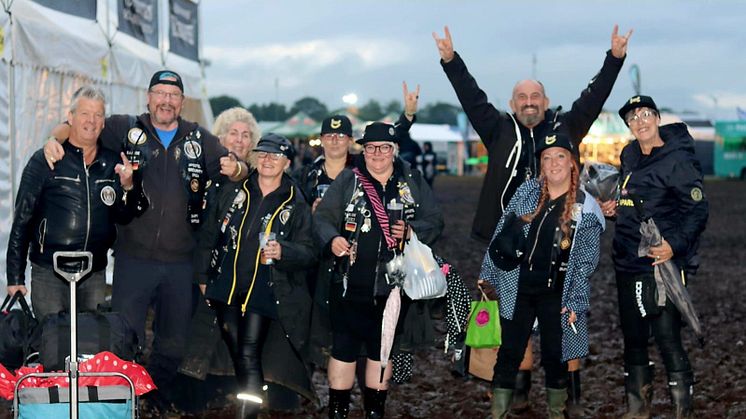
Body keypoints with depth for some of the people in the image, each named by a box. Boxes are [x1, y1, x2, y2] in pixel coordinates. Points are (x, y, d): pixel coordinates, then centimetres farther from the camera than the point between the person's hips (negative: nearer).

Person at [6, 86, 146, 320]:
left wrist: (128, 187, -12)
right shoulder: (44, 161, -2)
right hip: (49, 273, -3)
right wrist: (15, 277, -3)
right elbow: (22, 220, 0)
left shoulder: (112, 164, 7)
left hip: (94, 275, 3)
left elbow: (123, 218, 9)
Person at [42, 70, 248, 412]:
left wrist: (236, 168, -14)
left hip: (180, 261, 3)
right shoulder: (126, 129, 2)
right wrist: (56, 137, -16)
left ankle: (158, 398, 33)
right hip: (134, 257, -2)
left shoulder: (199, 139, 8)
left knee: (173, 341, 15)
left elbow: (238, 170, 9)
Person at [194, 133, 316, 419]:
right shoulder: (232, 192, 6)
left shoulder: (296, 205, 0)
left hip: (262, 292, -3)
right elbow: (209, 236, 10)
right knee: (236, 355, 9)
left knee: (249, 358, -10)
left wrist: (283, 251, -22)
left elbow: (308, 253, -2)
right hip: (226, 288, 3)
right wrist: (202, 277, 9)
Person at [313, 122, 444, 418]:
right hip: (350, 283, -2)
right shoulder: (347, 180, 2)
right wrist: (332, 239, -23)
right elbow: (323, 216, -3)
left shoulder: (413, 182, 7)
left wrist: (411, 232, -11)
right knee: (344, 348, 1)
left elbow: (434, 221, 8)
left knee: (382, 349, 13)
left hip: (393, 286, 2)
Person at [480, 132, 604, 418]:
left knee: (555, 355, 8)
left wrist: (575, 301, -8)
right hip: (517, 288, 2)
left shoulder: (585, 207, -3)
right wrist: (488, 275, 7)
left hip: (557, 294, -1)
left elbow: (586, 260, -3)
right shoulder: (527, 192, 3)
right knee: (509, 353, 3)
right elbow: (501, 234, 8)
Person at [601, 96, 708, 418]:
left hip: (662, 264, -8)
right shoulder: (629, 155, 11)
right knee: (633, 339, 15)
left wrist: (675, 244, -28)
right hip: (628, 264, 8)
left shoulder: (678, 160, -11)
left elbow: (698, 210, -15)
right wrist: (616, 208, 8)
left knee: (667, 339, -9)